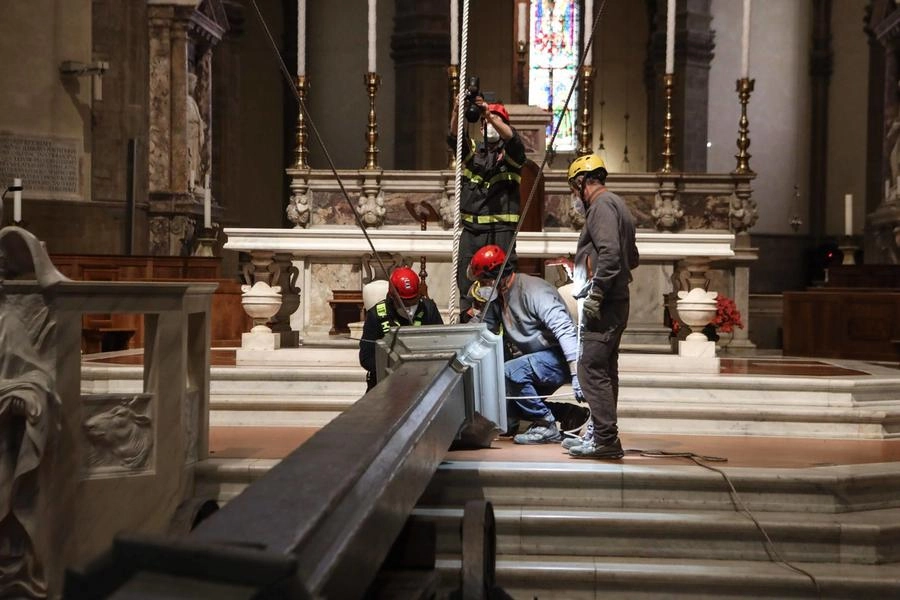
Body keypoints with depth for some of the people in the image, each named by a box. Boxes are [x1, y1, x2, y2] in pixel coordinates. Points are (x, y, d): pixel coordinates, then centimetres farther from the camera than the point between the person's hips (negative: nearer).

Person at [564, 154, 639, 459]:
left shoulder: (601, 205, -10)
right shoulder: (618, 205, 21)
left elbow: (610, 253, -24)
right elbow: (632, 258, 25)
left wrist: (595, 294, -22)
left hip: (603, 304, -11)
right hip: (616, 301, 11)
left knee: (592, 368, -11)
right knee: (605, 370, 14)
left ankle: (606, 439, -11)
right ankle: (598, 434, 22)